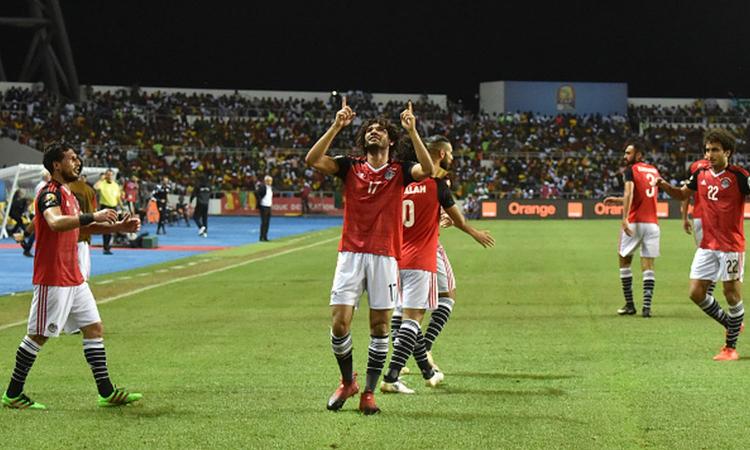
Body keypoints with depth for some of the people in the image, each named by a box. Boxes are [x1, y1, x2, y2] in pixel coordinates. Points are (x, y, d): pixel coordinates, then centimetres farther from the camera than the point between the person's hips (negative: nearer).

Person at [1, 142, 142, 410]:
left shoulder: (67, 194, 15)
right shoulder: (50, 193, -15)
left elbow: (82, 227, 29)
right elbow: (55, 222, -36)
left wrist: (118, 227, 18)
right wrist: (93, 216, -38)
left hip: (73, 278, 9)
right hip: (52, 279, -9)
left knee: (94, 328, 6)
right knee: (38, 336, -2)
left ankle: (106, 392, 8)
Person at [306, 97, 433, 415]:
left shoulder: (399, 171, 7)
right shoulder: (350, 167, 9)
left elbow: (427, 169, -14)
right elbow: (312, 160, -5)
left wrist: (412, 131, -18)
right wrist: (336, 127, -11)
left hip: (384, 256, 0)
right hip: (350, 254, 0)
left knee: (380, 325, 0)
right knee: (339, 322, -7)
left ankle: (369, 392, 9)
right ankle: (347, 382, 15)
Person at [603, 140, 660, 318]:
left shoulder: (631, 170, -4)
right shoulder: (654, 171, 16)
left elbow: (629, 193, -20)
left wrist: (625, 218, -26)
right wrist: (618, 200, 30)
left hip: (634, 223, -5)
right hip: (652, 222, 5)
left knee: (624, 260, 12)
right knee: (648, 264, 3)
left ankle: (629, 304, 13)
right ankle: (647, 306, -7)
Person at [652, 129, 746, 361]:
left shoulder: (738, 176, -11)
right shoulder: (700, 174, 7)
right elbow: (682, 194, 21)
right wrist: (665, 185, 3)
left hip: (731, 246, -6)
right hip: (707, 245, 6)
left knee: (732, 294, -1)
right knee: (696, 293, 4)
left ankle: (731, 347, 11)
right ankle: (730, 324, 26)